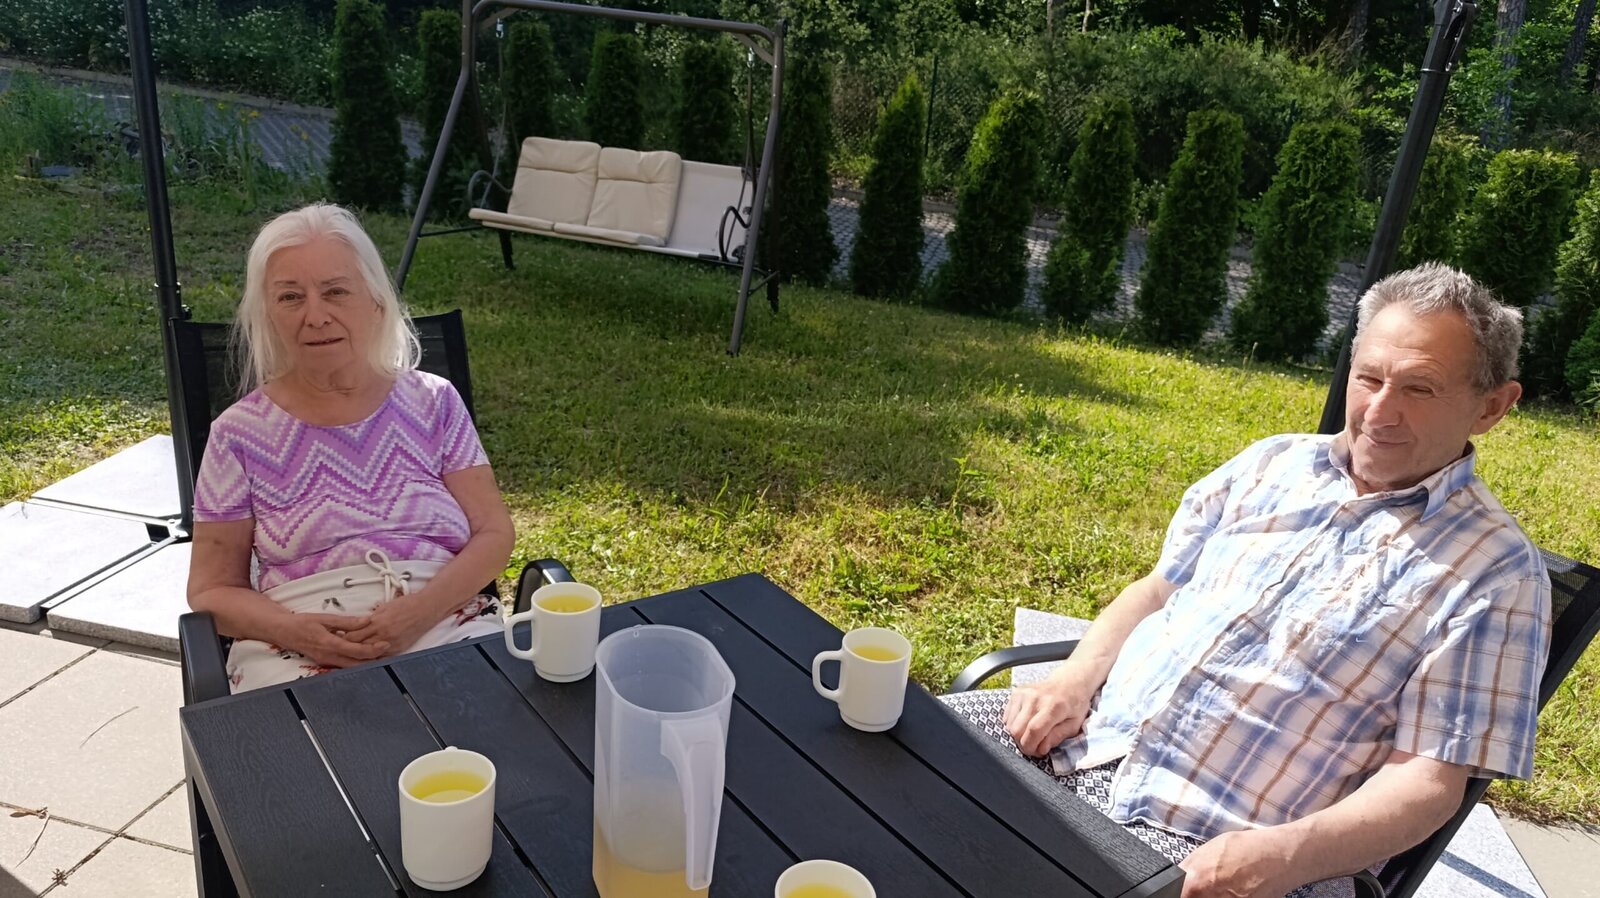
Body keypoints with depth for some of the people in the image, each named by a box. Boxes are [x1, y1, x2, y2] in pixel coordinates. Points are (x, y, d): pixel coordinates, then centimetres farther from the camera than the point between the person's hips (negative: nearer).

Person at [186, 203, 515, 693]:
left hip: (447, 624, 1)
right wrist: (294, 630, -14)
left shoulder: (433, 403, 7)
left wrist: (421, 609, -15)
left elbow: (493, 534, 4)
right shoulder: (241, 433, 5)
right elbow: (212, 590, 8)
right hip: (294, 647, -1)